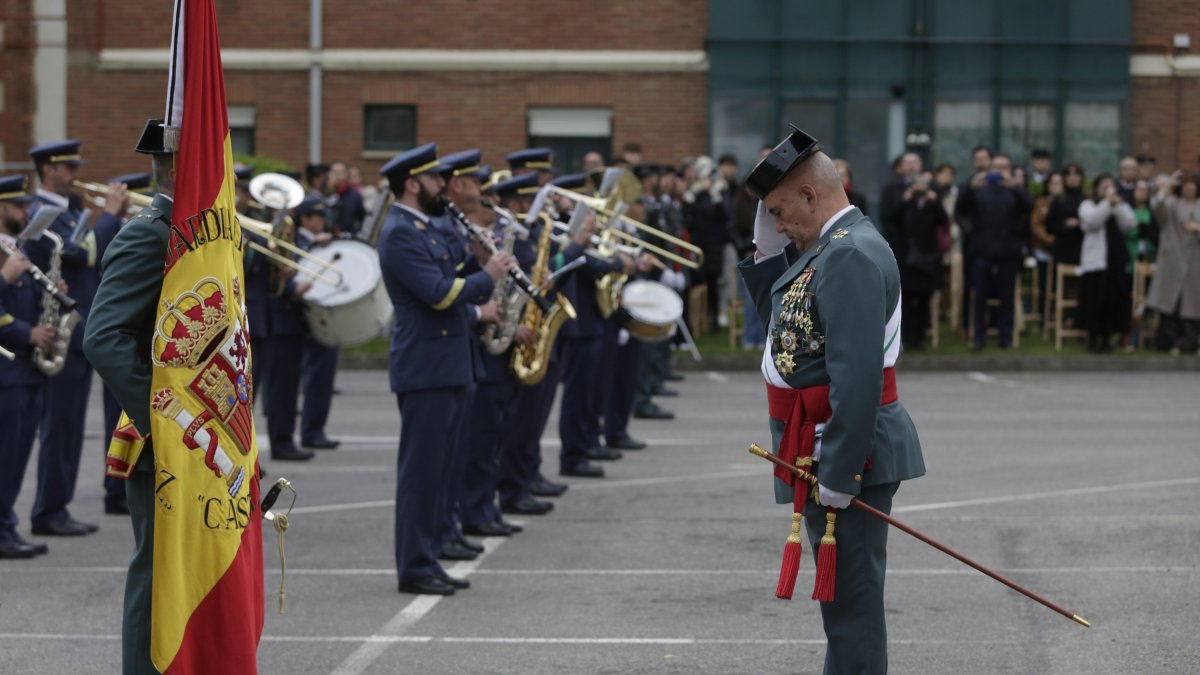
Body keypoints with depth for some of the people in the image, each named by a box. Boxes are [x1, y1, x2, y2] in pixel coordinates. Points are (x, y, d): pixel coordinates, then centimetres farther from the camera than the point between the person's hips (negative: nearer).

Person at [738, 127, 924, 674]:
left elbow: (858, 374, -26)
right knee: (845, 595, 19)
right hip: (833, 450, 10)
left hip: (847, 453, -10)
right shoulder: (830, 246, 13)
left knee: (850, 598, -4)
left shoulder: (850, 255, -19)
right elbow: (787, 330, 19)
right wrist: (770, 253, 7)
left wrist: (838, 476, -26)